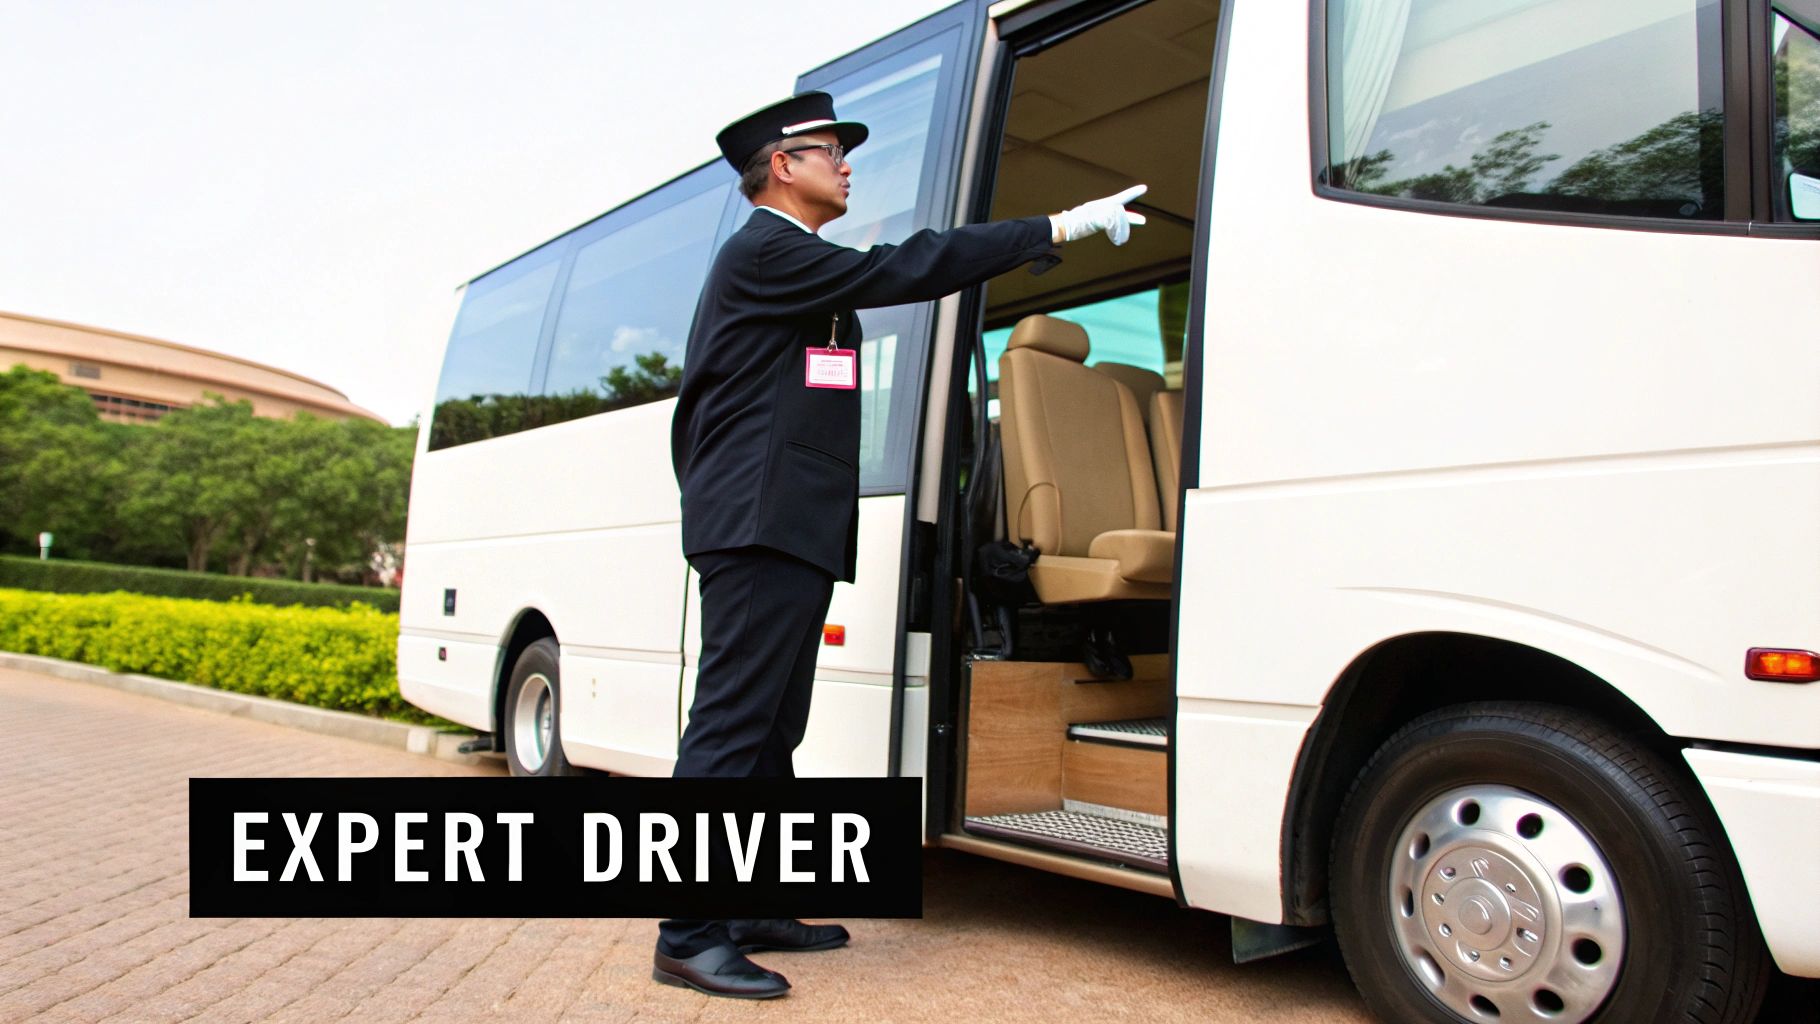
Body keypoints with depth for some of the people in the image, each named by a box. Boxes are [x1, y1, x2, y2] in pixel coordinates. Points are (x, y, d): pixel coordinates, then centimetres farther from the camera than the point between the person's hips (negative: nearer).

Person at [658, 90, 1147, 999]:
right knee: (729, 728, -10)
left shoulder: (791, 264, 26)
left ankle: (752, 911, 20)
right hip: (760, 531, -10)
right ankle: (689, 936, -6)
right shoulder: (763, 252, -7)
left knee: (769, 734, 12)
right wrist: (1055, 229, -13)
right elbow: (900, 272, -16)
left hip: (787, 535, 10)